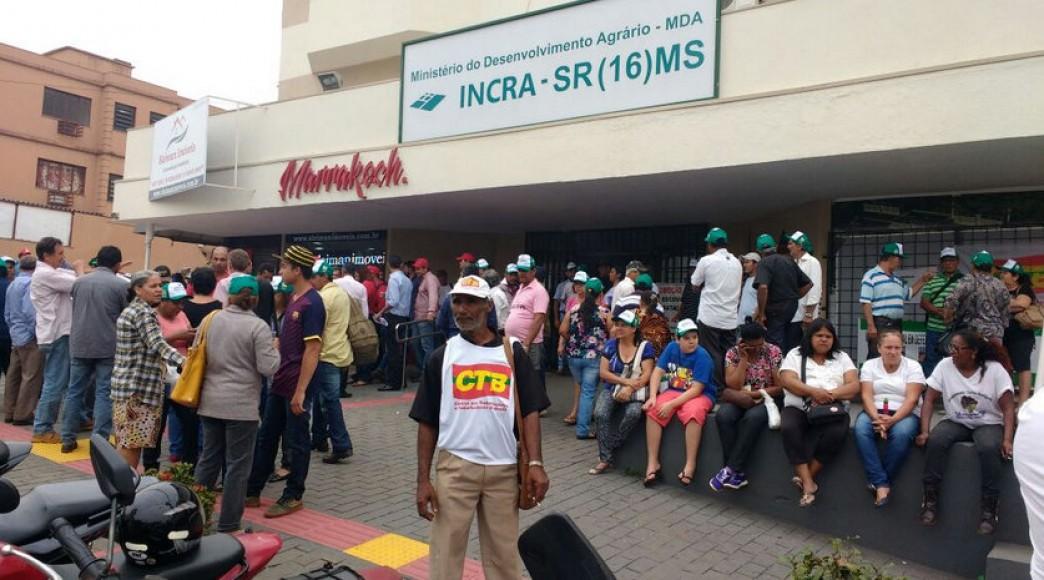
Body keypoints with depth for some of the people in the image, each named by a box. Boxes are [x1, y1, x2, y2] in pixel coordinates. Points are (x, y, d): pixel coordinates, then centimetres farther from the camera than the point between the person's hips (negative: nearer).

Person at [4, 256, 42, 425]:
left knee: (14, 375, 12)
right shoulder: (31, 283, -14)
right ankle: (23, 414, -2)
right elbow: (30, 312, -21)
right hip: (29, 337, -9)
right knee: (31, 377, -4)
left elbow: (7, 313, 18)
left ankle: (10, 412, 17)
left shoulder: (12, 284, 14)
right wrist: (38, 334, -14)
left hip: (16, 336, 9)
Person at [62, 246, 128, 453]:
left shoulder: (79, 281, 7)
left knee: (75, 391, 12)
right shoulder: (121, 285, -8)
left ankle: (68, 439, 16)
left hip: (80, 344, 4)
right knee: (104, 393, -1)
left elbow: (73, 311, 20)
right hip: (108, 346, -4)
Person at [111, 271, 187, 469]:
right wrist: (184, 362, -36)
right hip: (138, 387, -10)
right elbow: (158, 345, -26)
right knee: (132, 442, -3)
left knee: (125, 441, 15)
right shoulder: (143, 312, -14)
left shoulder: (130, 310, 17)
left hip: (125, 384, 10)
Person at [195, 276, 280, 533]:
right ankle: (229, 525, 10)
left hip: (210, 402, 6)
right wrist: (274, 349, 3)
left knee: (208, 458, 18)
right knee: (237, 464, 4)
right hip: (241, 405, -5)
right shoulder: (258, 326, -12)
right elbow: (268, 367, -15)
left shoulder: (210, 320, 4)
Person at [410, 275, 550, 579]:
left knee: (504, 554, 11)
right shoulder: (442, 356, 3)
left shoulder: (513, 352, 3)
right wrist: (423, 479, 0)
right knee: (446, 552, 5)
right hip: (454, 466, 0)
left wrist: (536, 464, -9)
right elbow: (427, 422, 5)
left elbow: (529, 410, 1)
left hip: (504, 469, 0)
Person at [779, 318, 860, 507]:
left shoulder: (842, 358, 17)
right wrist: (813, 391, -20)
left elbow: (854, 386, 5)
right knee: (789, 428, -33)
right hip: (798, 407, -1)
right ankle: (808, 483, -31)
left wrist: (831, 394, -15)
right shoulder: (795, 355, 12)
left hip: (832, 409, 1)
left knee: (837, 433, -32)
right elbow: (787, 381, -4)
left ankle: (805, 477, -20)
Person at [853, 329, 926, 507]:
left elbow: (911, 400, -9)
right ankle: (882, 484, -31)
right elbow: (866, 397, -3)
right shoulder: (869, 365, 8)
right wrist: (877, 418, -23)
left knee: (901, 433, -36)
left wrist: (892, 420, -25)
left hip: (904, 414, -1)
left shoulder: (913, 366, 2)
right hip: (874, 412, 2)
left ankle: (877, 483, -22)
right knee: (861, 429, -32)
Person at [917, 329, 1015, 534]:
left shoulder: (995, 369, -9)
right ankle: (931, 497, -17)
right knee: (935, 440, -29)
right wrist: (925, 431, -17)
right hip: (956, 423, 2)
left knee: (990, 448, -34)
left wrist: (1007, 440, -24)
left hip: (988, 424, -2)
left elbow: (1008, 407, -10)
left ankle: (989, 507, -20)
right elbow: (929, 399, -6)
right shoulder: (945, 366, -5)